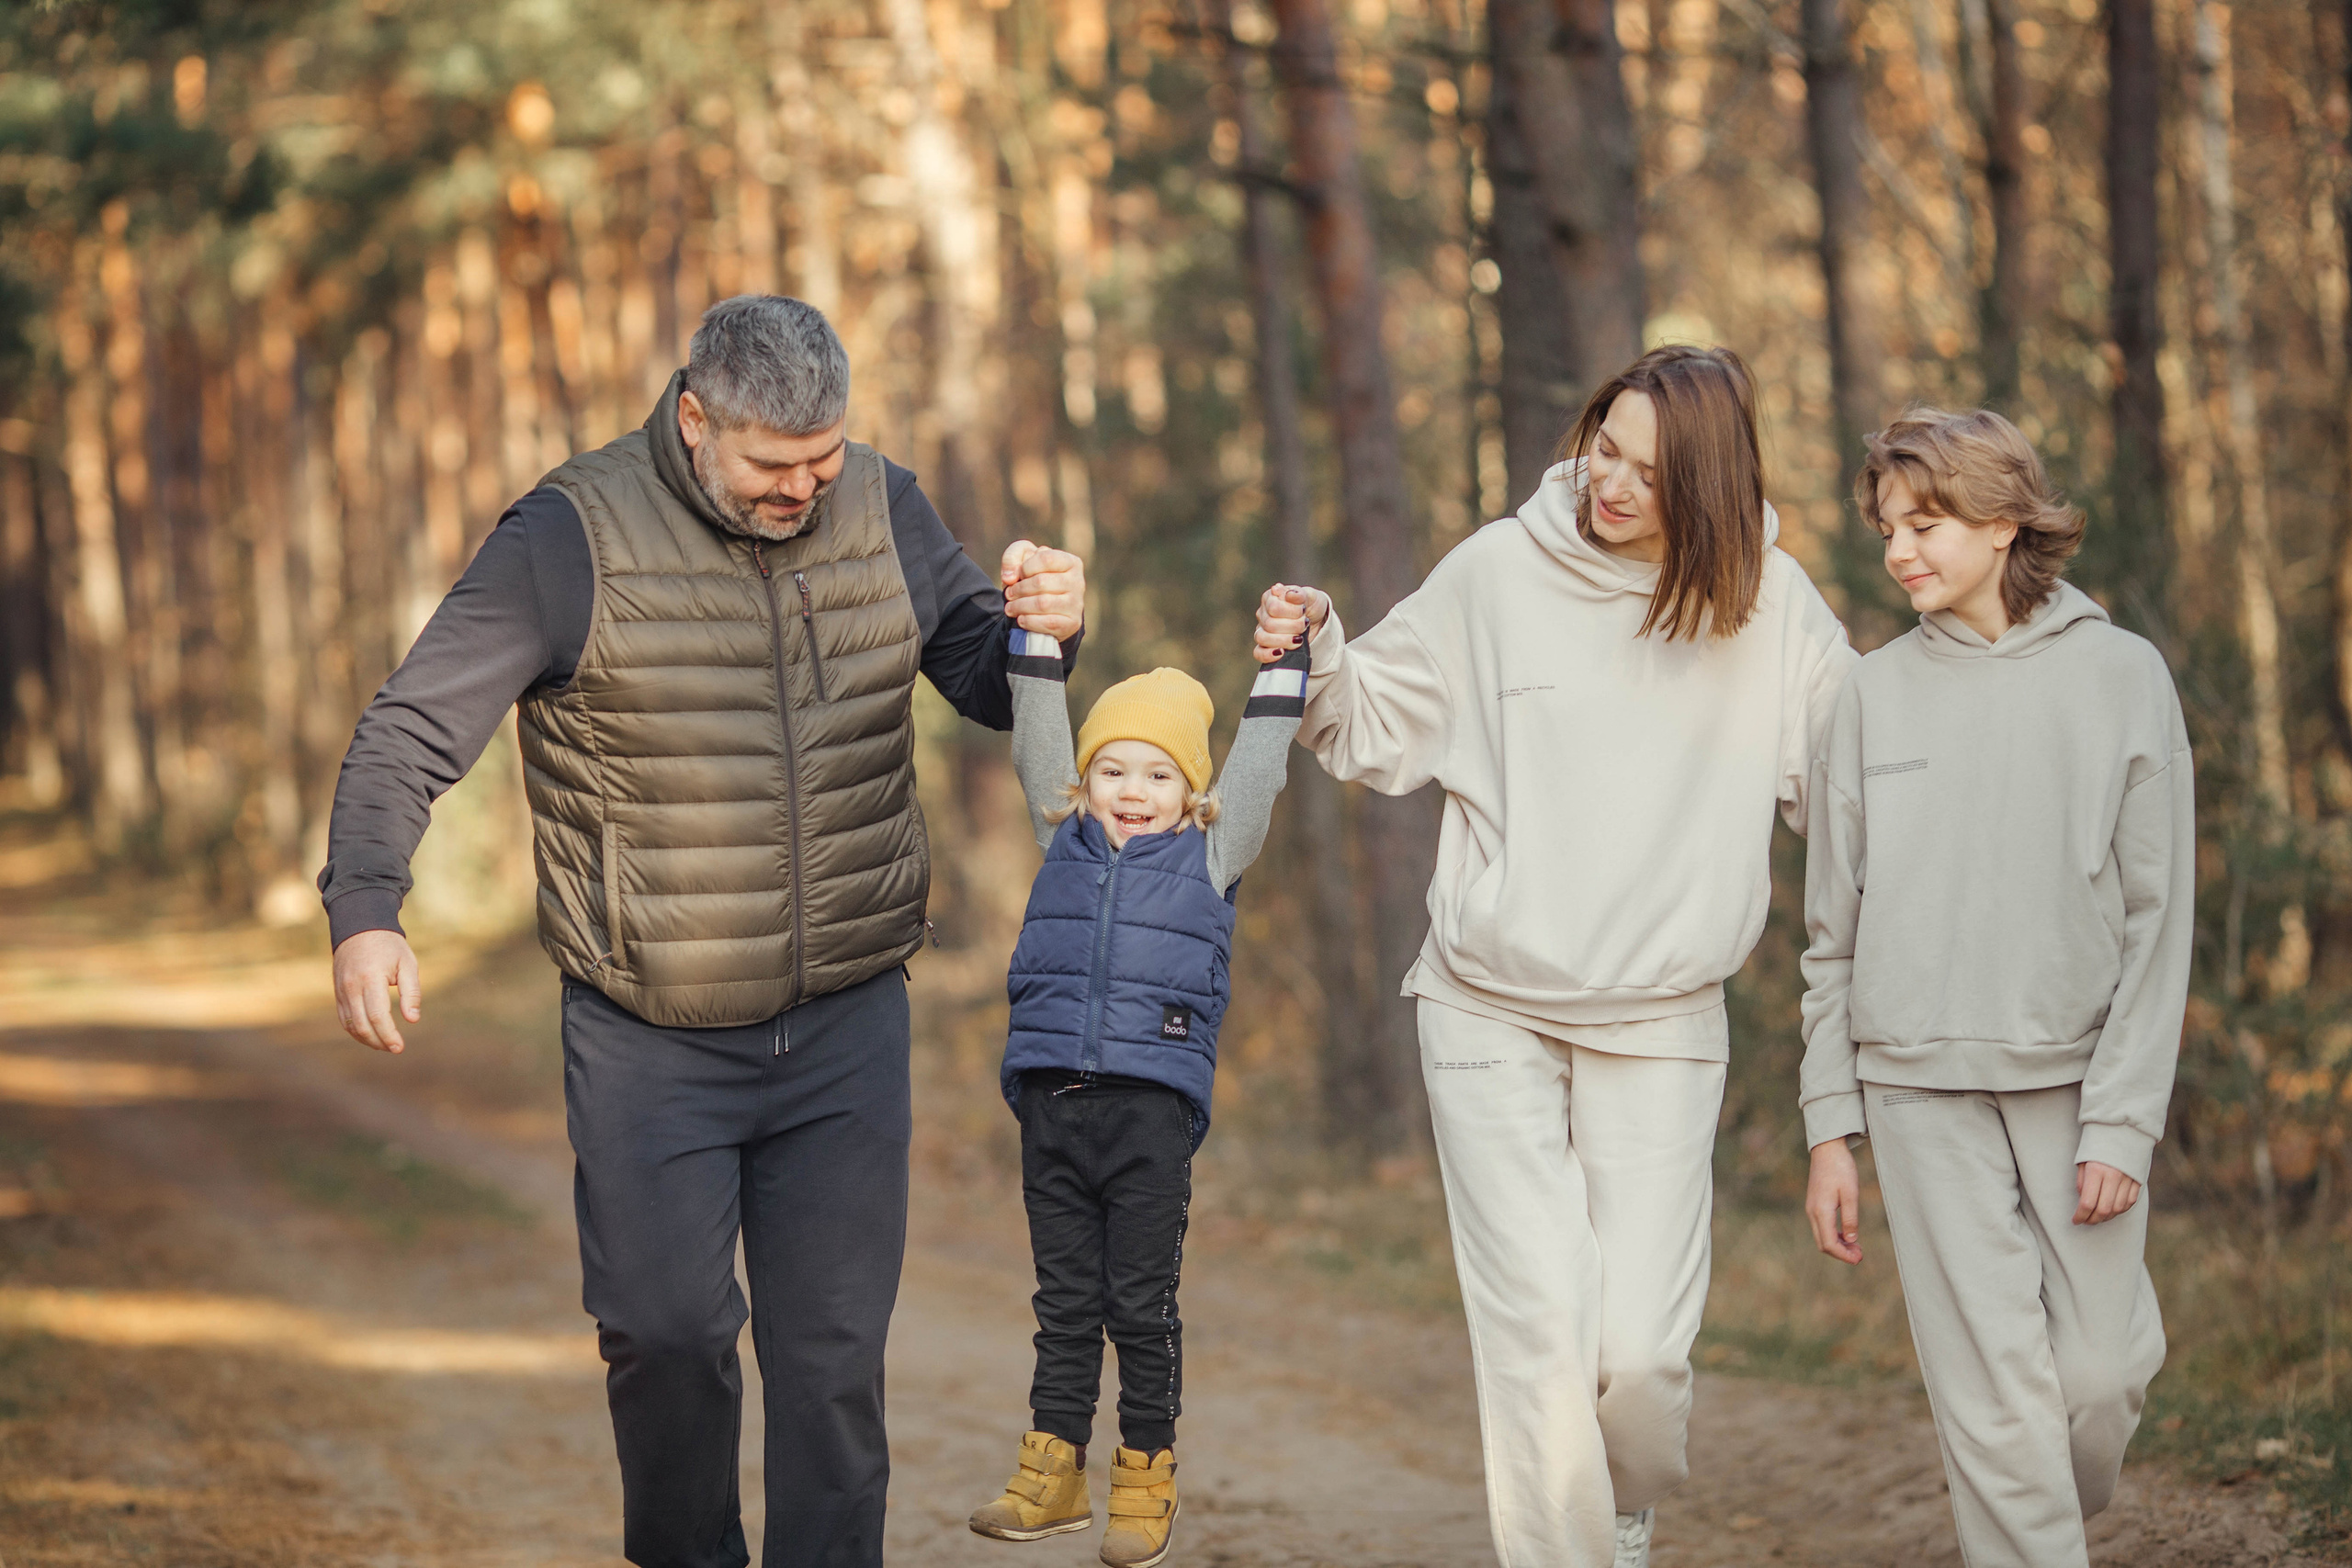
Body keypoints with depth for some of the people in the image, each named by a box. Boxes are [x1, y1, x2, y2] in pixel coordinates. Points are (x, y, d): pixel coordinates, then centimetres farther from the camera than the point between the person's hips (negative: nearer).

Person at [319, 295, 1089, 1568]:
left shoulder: (884, 512, 1)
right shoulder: (573, 536, -12)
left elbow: (985, 681, 12)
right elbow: (411, 733, -13)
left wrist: (1041, 634, -13)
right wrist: (365, 912, -28)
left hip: (846, 1028, 3)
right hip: (649, 1040, -3)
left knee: (834, 1348, 4)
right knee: (665, 1328, -1)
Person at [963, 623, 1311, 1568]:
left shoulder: (1210, 856, 9)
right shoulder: (1065, 841, 15)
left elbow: (1258, 768, 10)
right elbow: (1038, 745, 14)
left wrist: (1285, 660, 6)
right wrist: (1039, 638, 9)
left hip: (1152, 1103, -3)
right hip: (1053, 1099, 3)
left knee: (1142, 1303, 2)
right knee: (1065, 1298, 10)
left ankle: (1146, 1479, 10)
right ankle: (1053, 1473, 15)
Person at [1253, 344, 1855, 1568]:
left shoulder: (1769, 605, -1)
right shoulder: (1501, 572, -2)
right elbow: (1379, 732, 8)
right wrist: (1316, 657, -11)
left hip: (1662, 1026, 0)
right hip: (1491, 1010, 0)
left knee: (1641, 1345, -4)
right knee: (1538, 1332, -9)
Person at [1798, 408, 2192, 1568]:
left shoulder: (2121, 676, 0)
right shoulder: (1872, 696, 4)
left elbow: (2157, 918, -2)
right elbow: (1835, 936, 7)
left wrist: (2123, 1119, -9)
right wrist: (1830, 1128, 2)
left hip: (2079, 1080, 0)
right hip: (1923, 1089, 0)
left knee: (2102, 1368, 1)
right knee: (1994, 1396, -4)